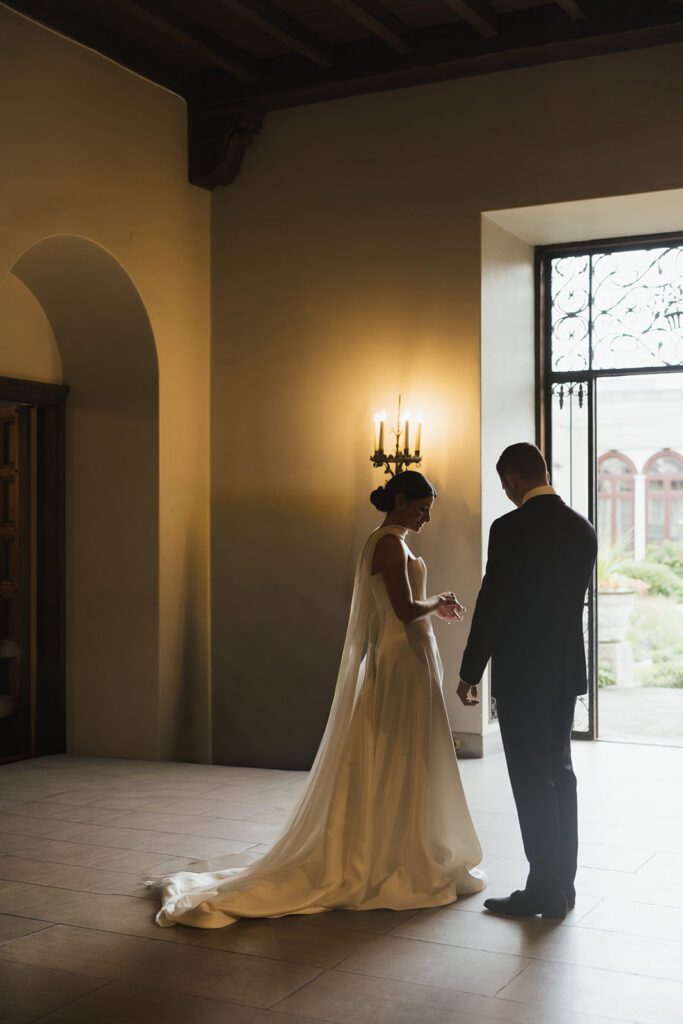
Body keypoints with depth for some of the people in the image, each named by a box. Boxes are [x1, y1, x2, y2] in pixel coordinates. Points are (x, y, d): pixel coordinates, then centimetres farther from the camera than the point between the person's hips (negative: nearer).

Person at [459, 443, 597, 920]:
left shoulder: (511, 528, -16)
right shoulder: (582, 528, 5)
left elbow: (492, 603, -15)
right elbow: (576, 597, 11)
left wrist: (471, 670, -5)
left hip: (521, 671, -7)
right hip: (567, 667, 7)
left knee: (532, 781, 0)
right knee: (560, 773, 14)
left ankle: (544, 888, 6)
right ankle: (563, 882, 21)